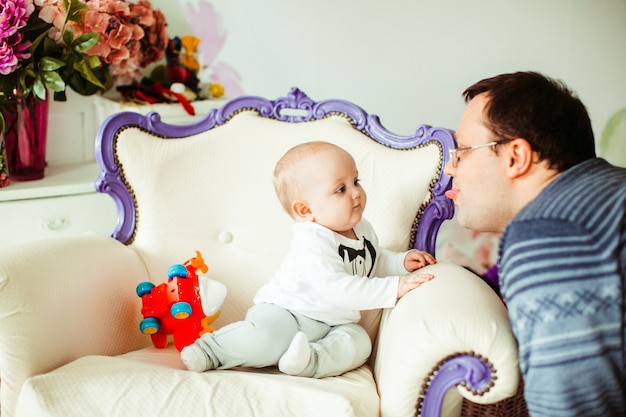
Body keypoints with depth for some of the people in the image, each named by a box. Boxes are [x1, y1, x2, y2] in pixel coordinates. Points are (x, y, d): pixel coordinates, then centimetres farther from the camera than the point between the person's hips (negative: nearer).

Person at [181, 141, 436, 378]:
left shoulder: (362, 229, 5)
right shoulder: (312, 241, -24)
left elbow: (375, 261, 26)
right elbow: (336, 289, -33)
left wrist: (402, 261, 5)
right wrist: (393, 287, -32)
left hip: (333, 324, 7)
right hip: (285, 312, -7)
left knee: (358, 342, -19)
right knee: (266, 337, -32)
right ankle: (210, 349, -9)